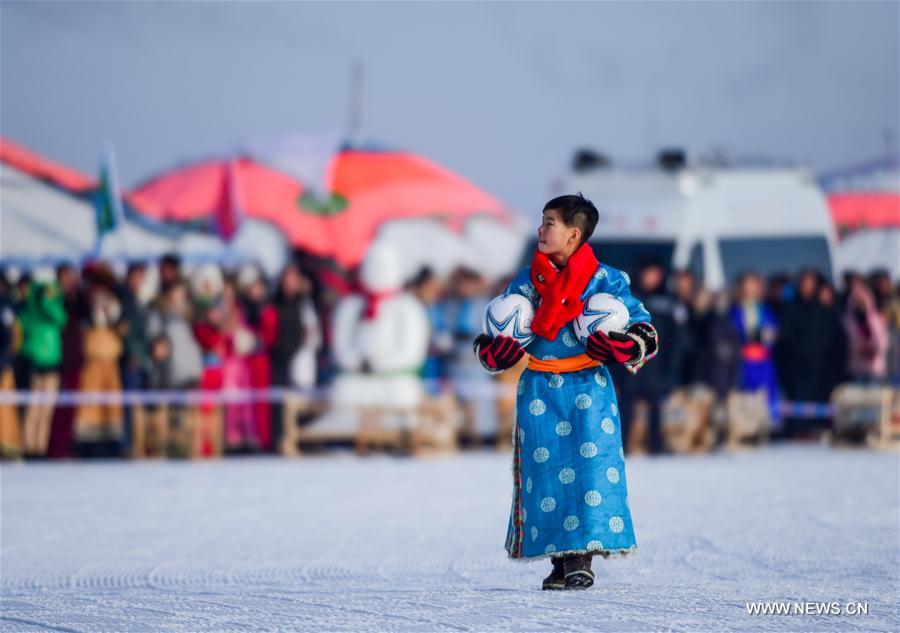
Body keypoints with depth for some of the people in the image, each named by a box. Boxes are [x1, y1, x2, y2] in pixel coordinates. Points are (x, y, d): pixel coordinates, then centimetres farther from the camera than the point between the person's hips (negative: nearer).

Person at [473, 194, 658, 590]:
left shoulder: (605, 281, 0)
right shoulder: (526, 282, 9)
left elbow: (644, 330, 1)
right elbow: (498, 332, 16)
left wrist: (623, 347, -20)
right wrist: (494, 351, -7)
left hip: (589, 388, -3)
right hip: (539, 390, 3)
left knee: (590, 467, -9)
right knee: (545, 469, 0)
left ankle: (582, 560, -4)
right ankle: (559, 560, 8)